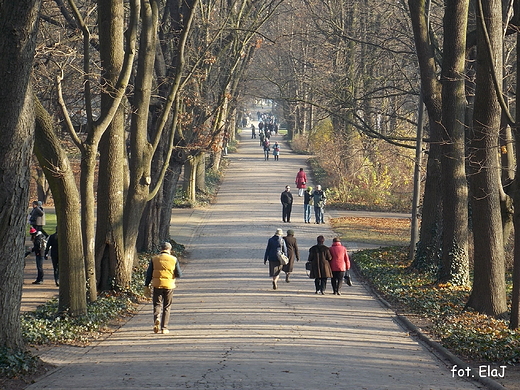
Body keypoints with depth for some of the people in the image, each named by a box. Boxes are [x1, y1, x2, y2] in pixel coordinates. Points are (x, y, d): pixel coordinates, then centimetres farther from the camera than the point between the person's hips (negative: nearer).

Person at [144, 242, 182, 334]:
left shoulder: (154, 259, 3)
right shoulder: (173, 259, 1)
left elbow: (149, 274, 2)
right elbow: (179, 274, 0)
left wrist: (146, 286, 7)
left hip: (157, 285, 0)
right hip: (169, 285, 0)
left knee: (157, 304, 8)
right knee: (166, 307, 8)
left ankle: (156, 318, -22)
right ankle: (164, 328, 8)